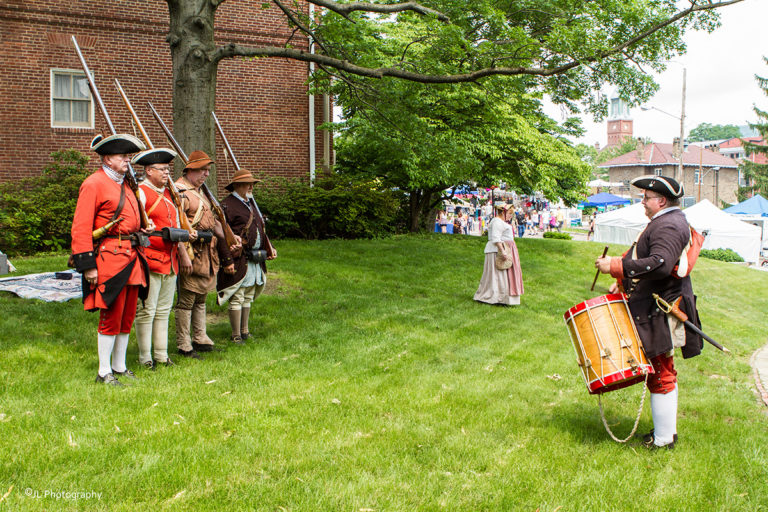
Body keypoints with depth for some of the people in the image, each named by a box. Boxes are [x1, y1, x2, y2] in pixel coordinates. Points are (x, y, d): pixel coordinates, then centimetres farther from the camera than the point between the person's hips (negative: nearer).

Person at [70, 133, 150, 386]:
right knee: (111, 316, -3)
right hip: (110, 258, -9)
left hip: (131, 258, 9)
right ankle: (104, 372, 8)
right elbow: (81, 228, -13)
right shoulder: (94, 183, -9)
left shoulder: (124, 184, 18)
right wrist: (87, 266, -17)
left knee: (127, 316, 13)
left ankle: (119, 367, 25)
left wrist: (143, 230, 12)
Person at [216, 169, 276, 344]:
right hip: (239, 260, -8)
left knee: (248, 297, 15)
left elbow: (260, 229, 27)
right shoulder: (227, 205, -10)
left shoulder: (251, 203, 18)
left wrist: (269, 248, 16)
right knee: (237, 298, -2)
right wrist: (228, 261, -20)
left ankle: (245, 331, 25)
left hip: (256, 261, 8)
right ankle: (236, 335, 6)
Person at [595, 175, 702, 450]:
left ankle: (663, 439, 7)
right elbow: (646, 259, 26)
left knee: (660, 375, -3)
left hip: (660, 313, -11)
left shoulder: (668, 226, -19)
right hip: (653, 307, 11)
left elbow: (660, 264, -34)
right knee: (660, 372, 18)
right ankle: (666, 429, 29)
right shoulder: (666, 221, 16)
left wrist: (616, 266, -29)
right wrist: (622, 281, 16)